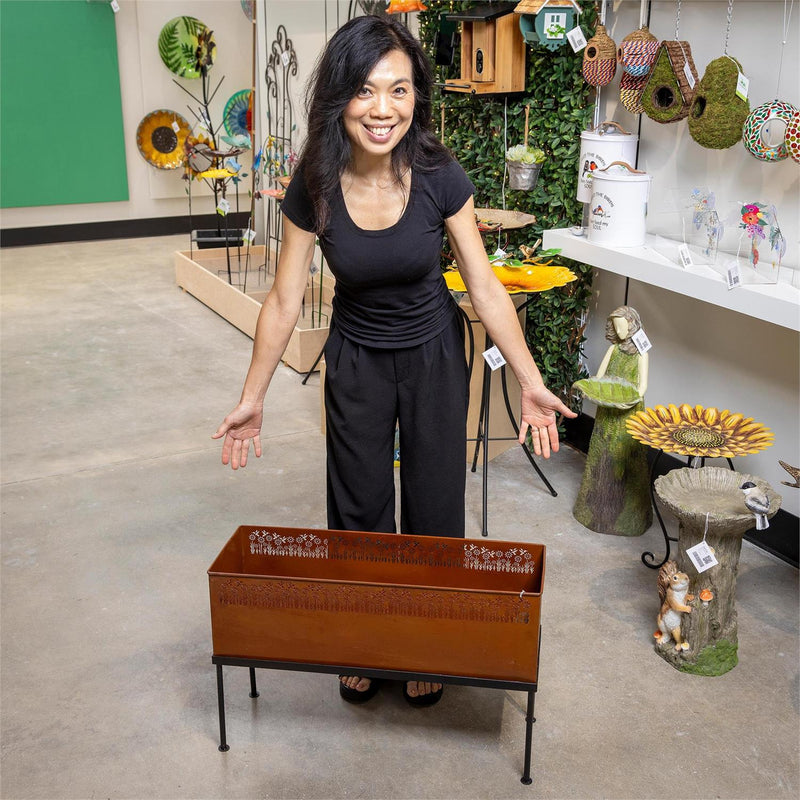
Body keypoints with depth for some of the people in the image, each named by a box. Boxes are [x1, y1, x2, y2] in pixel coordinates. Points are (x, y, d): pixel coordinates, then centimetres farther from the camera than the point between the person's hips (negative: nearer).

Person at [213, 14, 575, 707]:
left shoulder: (440, 177, -21)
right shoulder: (314, 188, -19)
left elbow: (485, 287, -13)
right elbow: (285, 300, -9)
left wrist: (532, 384, -14)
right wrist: (252, 401, -5)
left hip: (434, 356, 0)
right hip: (357, 359, 1)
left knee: (435, 509, 8)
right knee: (359, 508, 10)